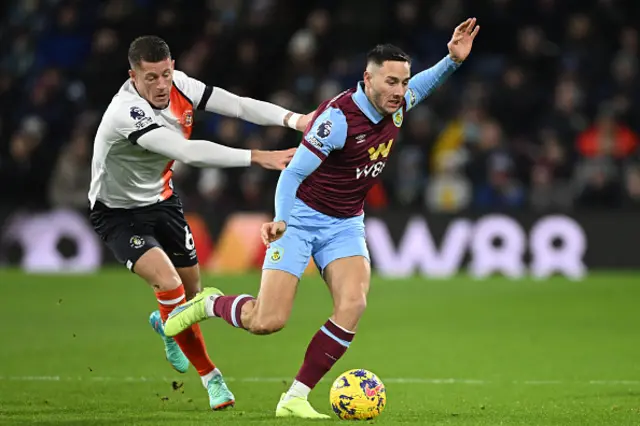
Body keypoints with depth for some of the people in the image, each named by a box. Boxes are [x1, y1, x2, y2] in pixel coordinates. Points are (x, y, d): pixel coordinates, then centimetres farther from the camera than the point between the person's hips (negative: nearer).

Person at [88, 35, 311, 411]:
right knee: (169, 284, -25)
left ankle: (165, 323, 53)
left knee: (192, 291, 14)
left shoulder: (180, 86, -15)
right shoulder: (127, 113, -36)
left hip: (161, 199, 7)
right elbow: (187, 152, -45)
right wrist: (258, 157, -48)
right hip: (119, 212, -7)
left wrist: (293, 119, -31)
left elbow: (238, 105, -15)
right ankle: (209, 376, -8)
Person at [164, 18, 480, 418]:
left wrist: (454, 59, 4)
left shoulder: (397, 105, -5)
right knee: (268, 322, -12)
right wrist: (280, 219, -36)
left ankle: (295, 398, -11)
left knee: (353, 306, -20)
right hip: (302, 217, -6)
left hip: (346, 224, 6)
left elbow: (424, 83, 21)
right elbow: (293, 173, -22)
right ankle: (209, 303, 20)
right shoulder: (338, 117, -25)